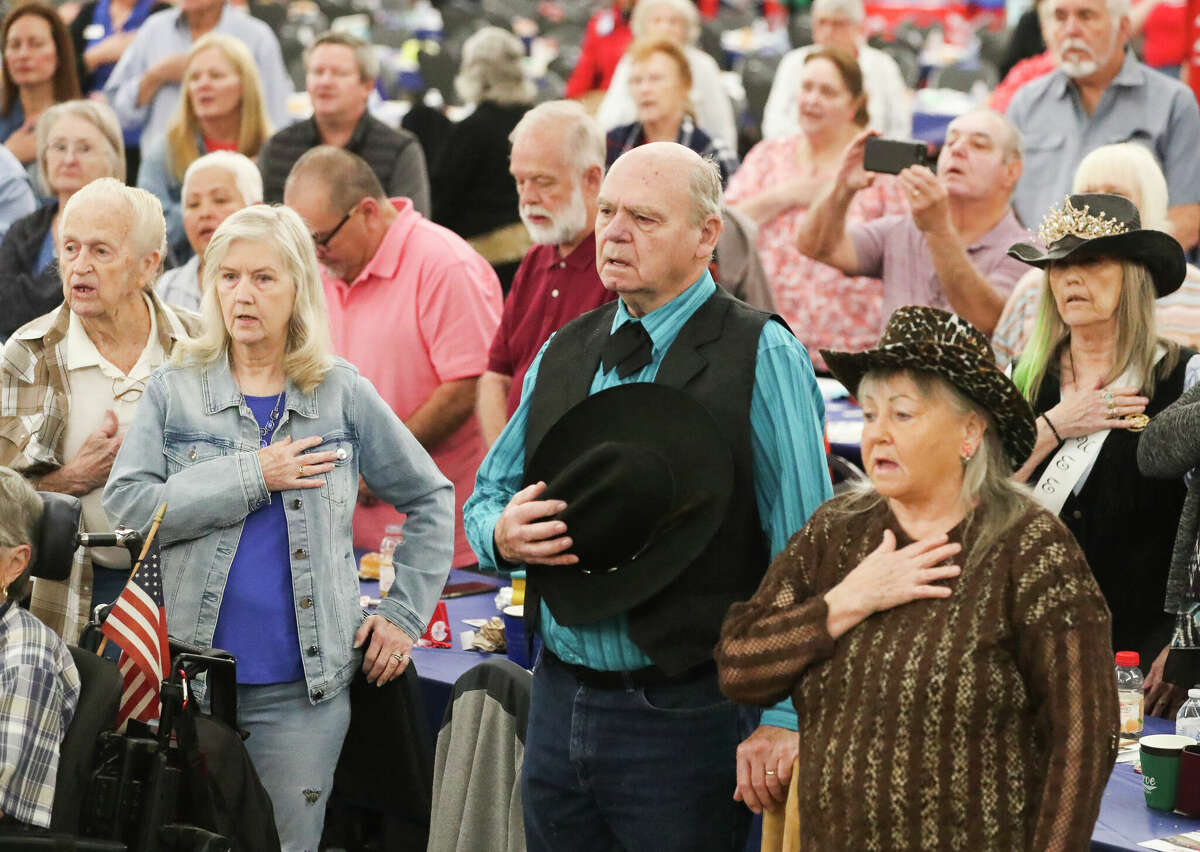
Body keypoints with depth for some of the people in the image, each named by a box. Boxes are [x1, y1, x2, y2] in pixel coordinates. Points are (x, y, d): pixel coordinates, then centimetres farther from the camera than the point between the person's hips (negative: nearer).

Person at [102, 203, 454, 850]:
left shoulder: (343, 395, 5)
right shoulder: (173, 392, 4)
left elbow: (430, 500, 14)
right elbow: (124, 506, -10)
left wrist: (403, 614, 8)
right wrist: (253, 477, -13)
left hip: (302, 687, 0)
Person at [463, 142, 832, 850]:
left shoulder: (762, 358, -8)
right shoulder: (563, 353, 11)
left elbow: (805, 556, -13)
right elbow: (487, 496, 21)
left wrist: (783, 721, -18)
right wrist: (503, 533, -4)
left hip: (685, 719, -6)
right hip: (558, 705, 6)